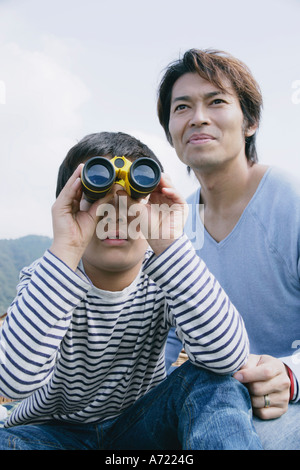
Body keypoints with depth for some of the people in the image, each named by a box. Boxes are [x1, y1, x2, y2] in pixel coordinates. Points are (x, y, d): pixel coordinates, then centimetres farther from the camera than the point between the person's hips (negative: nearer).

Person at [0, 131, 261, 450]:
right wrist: (66, 251, -43)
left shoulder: (163, 276, -16)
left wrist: (169, 243, -40)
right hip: (55, 430, 1)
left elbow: (227, 359, -33)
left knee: (212, 384, -28)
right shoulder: (42, 280, -18)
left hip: (141, 423, 0)